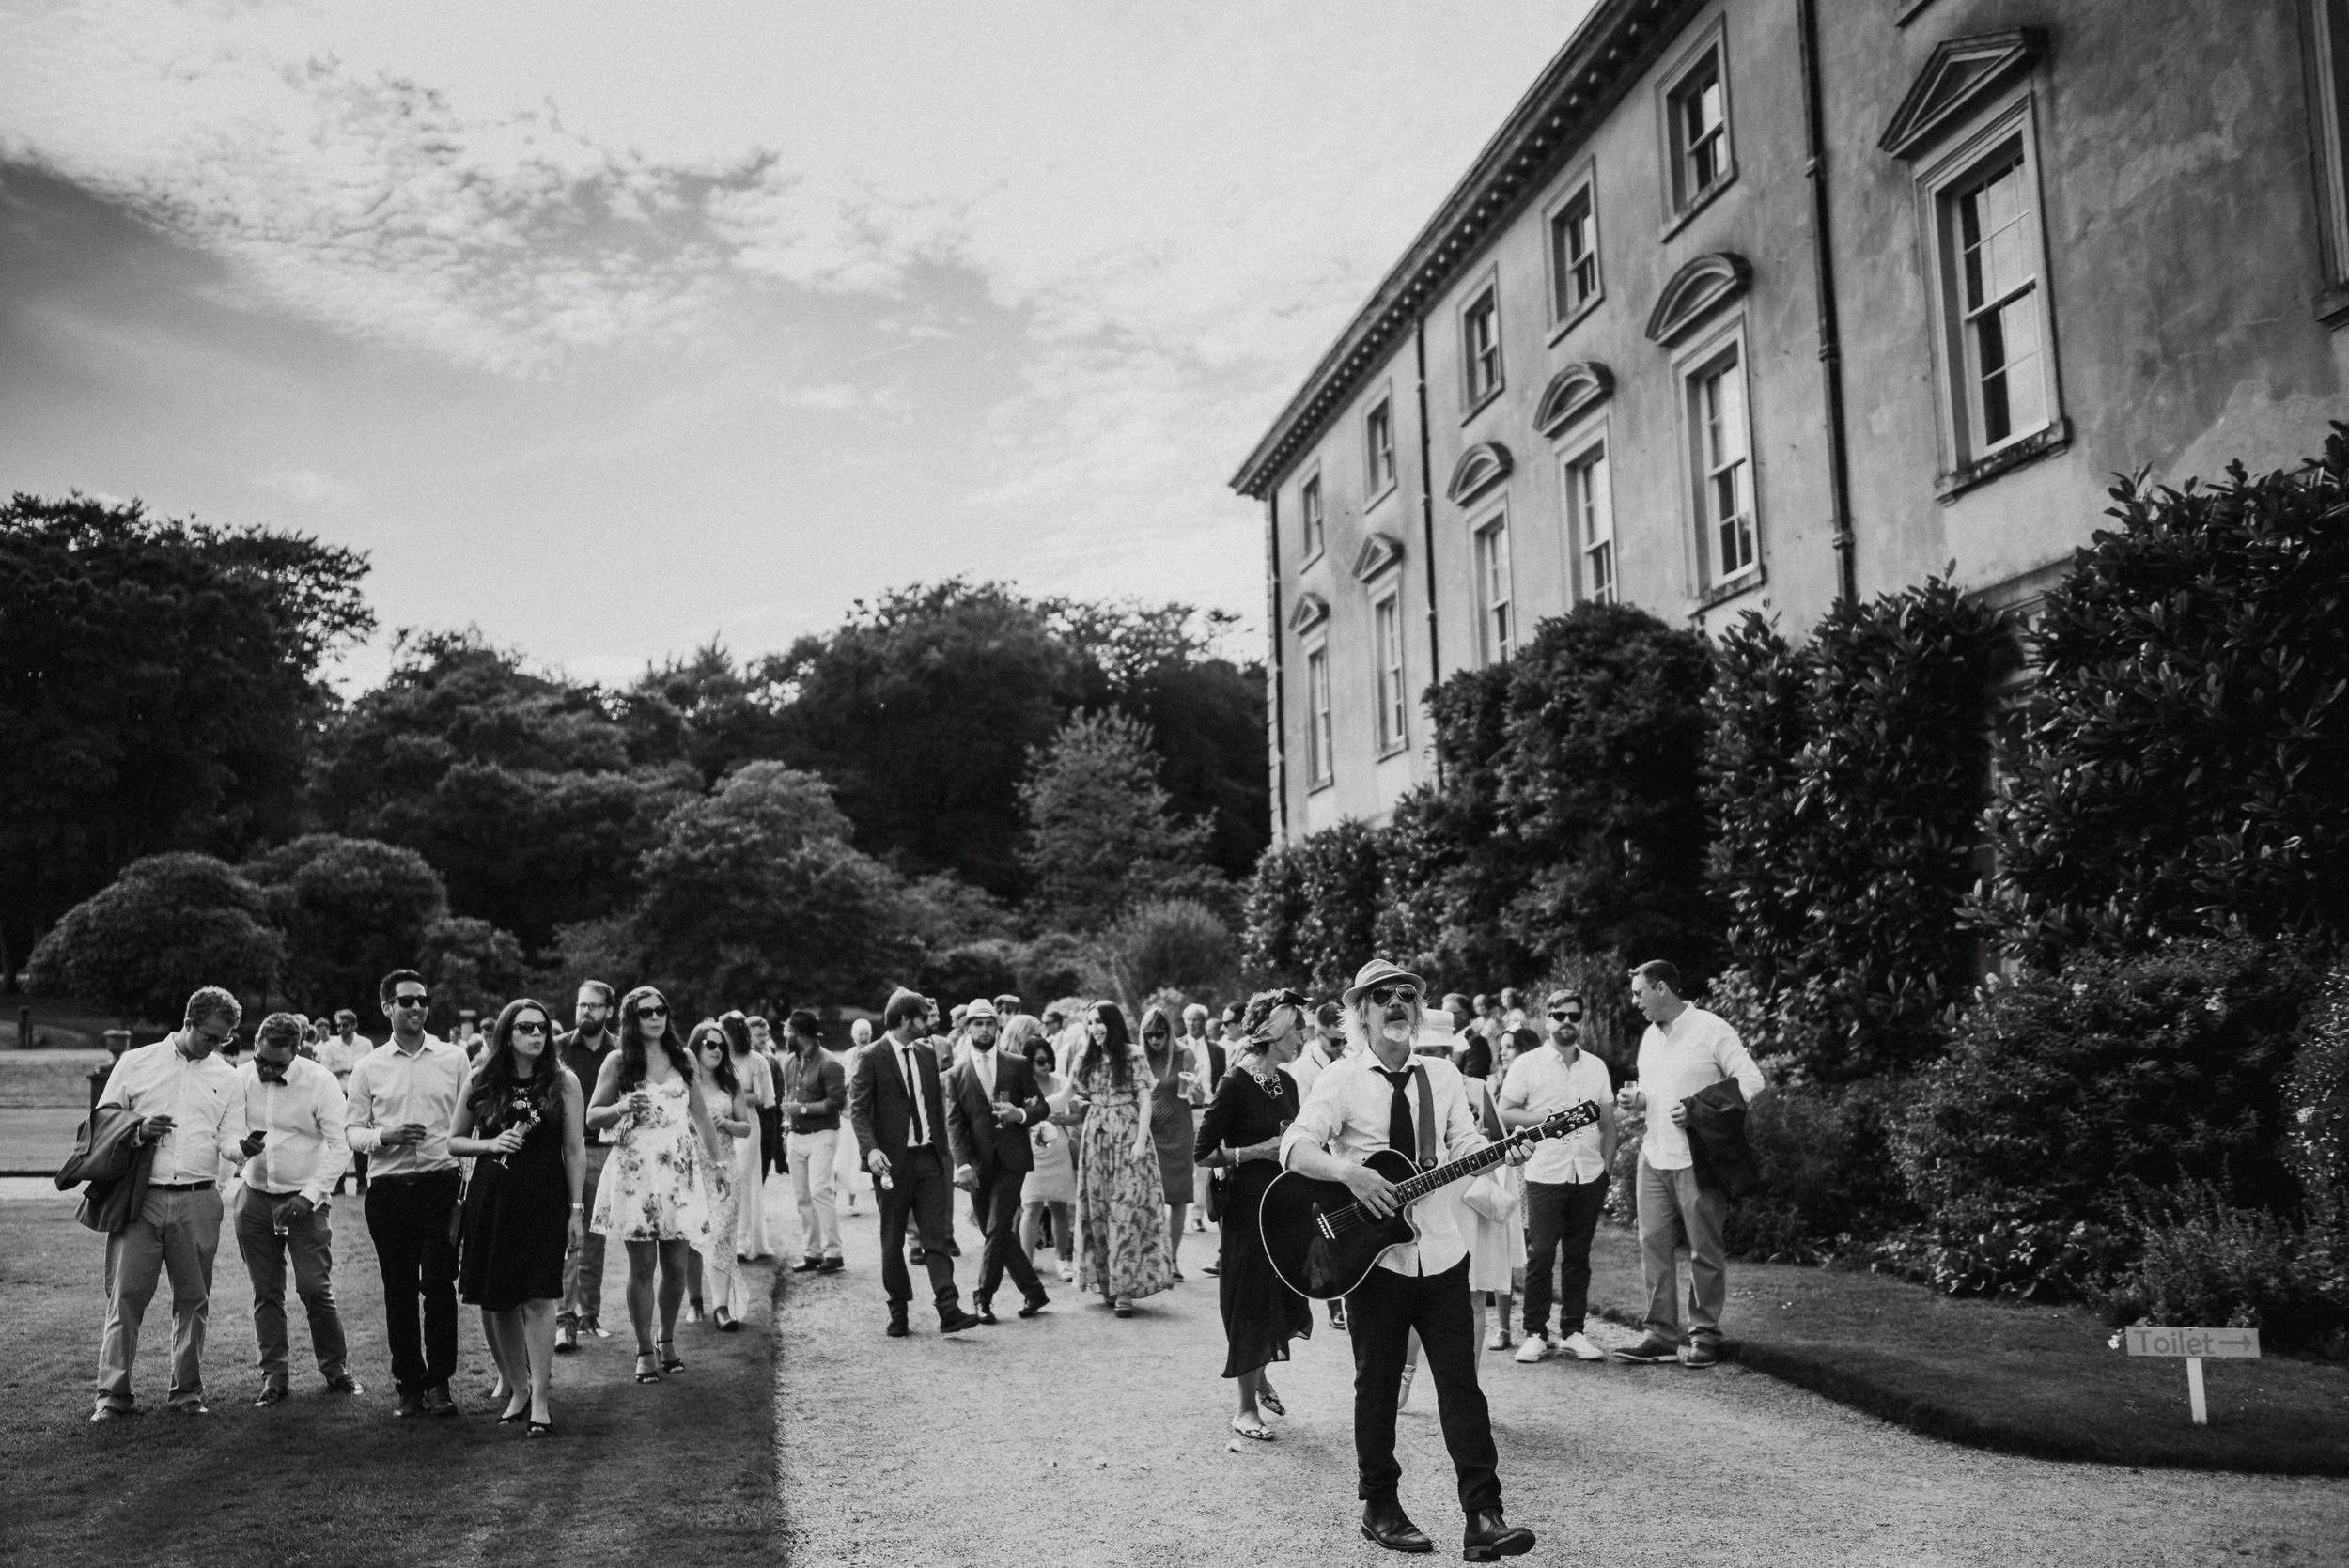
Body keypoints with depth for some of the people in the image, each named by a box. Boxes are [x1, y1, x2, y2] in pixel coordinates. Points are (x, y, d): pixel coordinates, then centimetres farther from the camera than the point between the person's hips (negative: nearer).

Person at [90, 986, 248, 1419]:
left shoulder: (226, 1077, 13)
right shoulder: (135, 1063, 8)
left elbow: (228, 1136, 7)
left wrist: (241, 1147, -16)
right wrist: (138, 1131, -10)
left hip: (198, 1201, 2)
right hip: (140, 1198, -2)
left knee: (193, 1298, 5)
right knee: (126, 1294, -5)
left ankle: (187, 1390, 15)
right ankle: (113, 1394, 2)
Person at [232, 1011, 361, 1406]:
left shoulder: (320, 1082, -11)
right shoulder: (242, 1078, -1)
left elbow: (340, 1147, -11)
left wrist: (309, 1196, -18)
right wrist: (242, 1146, -22)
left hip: (305, 1201, -3)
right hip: (256, 1198, 3)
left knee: (316, 1289, -6)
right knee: (266, 1292, 7)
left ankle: (336, 1369, 9)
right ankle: (274, 1374, 16)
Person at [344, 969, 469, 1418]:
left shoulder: (454, 1059, 6)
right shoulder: (369, 1067, 7)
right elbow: (352, 1130, 8)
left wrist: (469, 1180, 0)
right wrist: (385, 1136, -13)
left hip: (442, 1183, -1)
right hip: (388, 1189, 1)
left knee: (439, 1284, -5)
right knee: (398, 1289, 6)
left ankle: (439, 1383, 6)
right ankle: (409, 1384, 17)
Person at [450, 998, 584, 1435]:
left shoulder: (563, 1082, 0)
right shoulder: (480, 1082, 5)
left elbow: (575, 1150, 1)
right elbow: (454, 1141, 13)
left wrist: (577, 1208, -2)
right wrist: (490, 1144, -7)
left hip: (543, 1200, -2)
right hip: (489, 1199, 3)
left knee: (538, 1298, -8)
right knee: (494, 1300, 5)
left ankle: (539, 1399, -1)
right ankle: (516, 1389, 20)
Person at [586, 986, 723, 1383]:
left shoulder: (682, 1058, 9)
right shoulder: (618, 1062, 1)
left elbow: (700, 1113, 15)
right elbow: (592, 1116, 3)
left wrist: (716, 1159, 10)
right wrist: (622, 1108, -16)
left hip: (679, 1170, 2)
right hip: (635, 1171, -2)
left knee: (677, 1266, 2)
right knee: (643, 1266, -1)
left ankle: (667, 1340, 23)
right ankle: (645, 1351, 11)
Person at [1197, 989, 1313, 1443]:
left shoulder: (1286, 1083, 8)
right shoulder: (1235, 1084, -15)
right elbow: (1204, 1153, -14)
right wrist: (1257, 1152, -19)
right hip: (1248, 1205, -7)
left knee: (1280, 1297, 15)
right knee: (1250, 1301, 0)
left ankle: (1261, 1378, 38)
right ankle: (1246, 1408, 12)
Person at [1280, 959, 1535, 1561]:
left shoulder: (1441, 1075, 8)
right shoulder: (1342, 1081, -6)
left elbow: (1465, 1145, 5)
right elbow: (1294, 1148, -15)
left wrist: (1504, 1153, -16)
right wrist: (1350, 1173, -30)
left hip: (1442, 1253, 3)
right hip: (1373, 1256, -3)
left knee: (1461, 1383, 1)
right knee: (1377, 1385, 8)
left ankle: (1483, 1517, 3)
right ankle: (1380, 1509, 22)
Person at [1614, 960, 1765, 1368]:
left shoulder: (1710, 1029, -7)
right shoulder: (1650, 1036, 16)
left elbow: (1751, 1082, -10)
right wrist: (1636, 1098, 4)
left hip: (1697, 1159, -7)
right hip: (1654, 1155, 7)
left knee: (1705, 1251, 1)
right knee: (1653, 1245, 2)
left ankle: (1705, 1335, 11)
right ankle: (1661, 1335, 8)